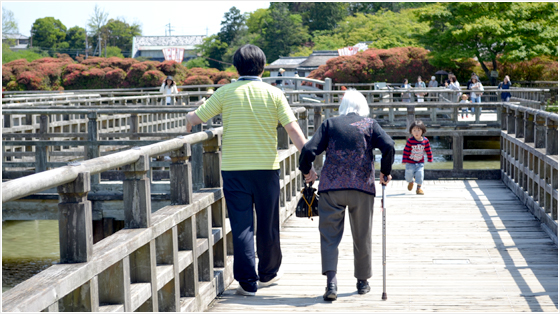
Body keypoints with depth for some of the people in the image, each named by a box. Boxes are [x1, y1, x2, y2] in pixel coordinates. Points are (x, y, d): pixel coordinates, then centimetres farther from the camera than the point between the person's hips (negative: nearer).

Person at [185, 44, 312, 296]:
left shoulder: (226, 93, -1)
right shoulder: (273, 94, -1)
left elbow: (196, 117, 4)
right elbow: (293, 129, -6)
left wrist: (188, 119, 28)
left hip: (234, 168, 0)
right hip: (267, 167, 1)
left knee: (241, 225, 2)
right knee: (268, 223, 14)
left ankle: (247, 282, 0)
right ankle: (268, 273, 29)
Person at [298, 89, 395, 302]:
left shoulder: (330, 124, 12)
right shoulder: (370, 124, 12)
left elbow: (309, 150, 0)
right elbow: (388, 146, -3)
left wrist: (306, 172, 17)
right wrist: (385, 172, 10)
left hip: (331, 187, 0)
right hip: (362, 188, 0)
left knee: (329, 234, 2)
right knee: (362, 236, 13)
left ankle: (331, 281, -14)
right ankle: (362, 282, 25)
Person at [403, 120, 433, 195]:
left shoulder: (425, 141, -7)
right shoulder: (410, 141, -15)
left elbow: (428, 151, 5)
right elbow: (406, 151, -11)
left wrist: (430, 159, 9)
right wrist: (404, 160, -11)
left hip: (420, 163, 1)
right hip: (410, 163, -1)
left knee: (420, 175, -8)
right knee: (408, 176, 4)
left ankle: (419, 188, 13)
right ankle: (411, 181, 39)